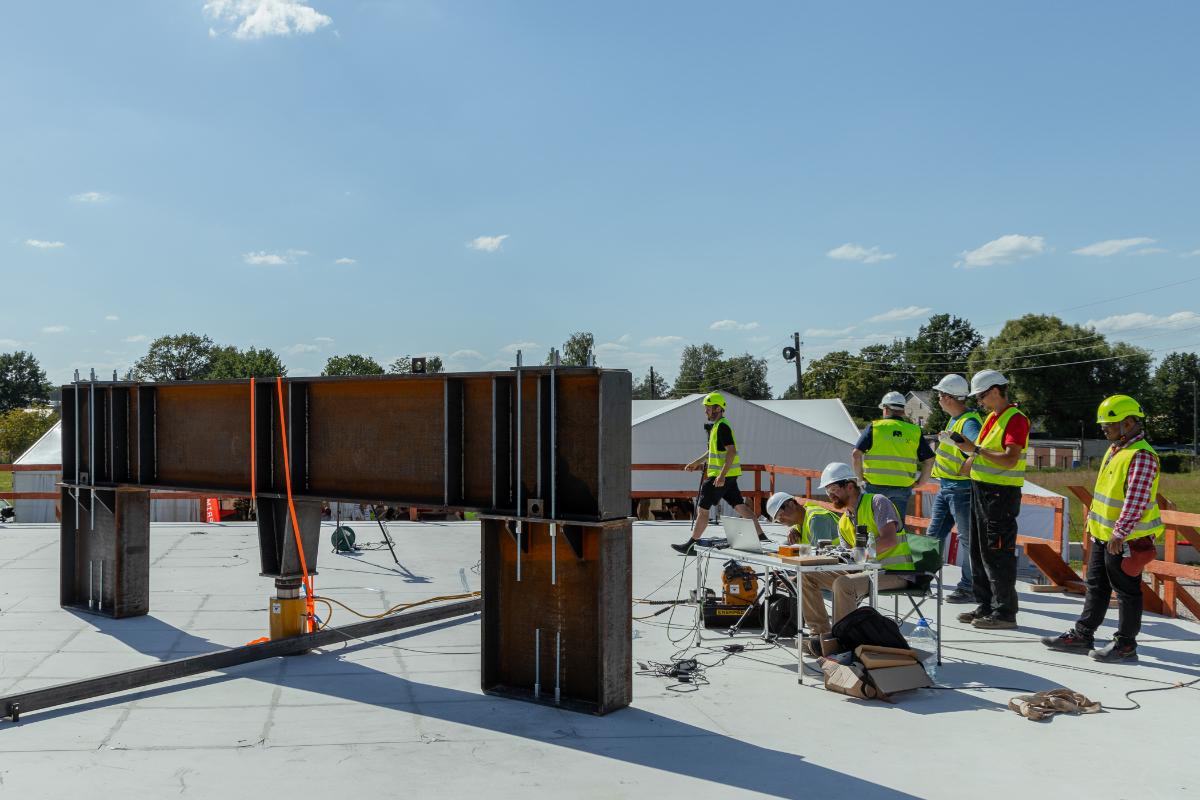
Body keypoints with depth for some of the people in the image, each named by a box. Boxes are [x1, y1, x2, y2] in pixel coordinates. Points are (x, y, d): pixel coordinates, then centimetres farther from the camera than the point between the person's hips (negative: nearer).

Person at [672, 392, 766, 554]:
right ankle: (761, 536, 12)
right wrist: (698, 462, 33)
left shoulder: (722, 426, -15)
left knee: (703, 509, -3)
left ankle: (691, 545, 2)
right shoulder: (716, 426, 16)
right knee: (740, 506, 11)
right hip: (725, 476, 10)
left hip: (722, 476, -10)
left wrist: (722, 475, -28)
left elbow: (731, 451, -23)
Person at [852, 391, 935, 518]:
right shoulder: (914, 431, 6)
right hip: (902, 487, 2)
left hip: (876, 485, -2)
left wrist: (860, 477, 2)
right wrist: (919, 482, 10)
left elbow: (856, 454, -9)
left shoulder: (874, 427, -1)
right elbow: (929, 460, 3)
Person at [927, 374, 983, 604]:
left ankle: (969, 587, 8)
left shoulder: (969, 422, -18)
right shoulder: (954, 420, 13)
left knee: (967, 538, 0)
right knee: (935, 534, 14)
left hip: (961, 488, -10)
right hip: (945, 486, 10)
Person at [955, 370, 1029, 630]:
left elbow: (1010, 460, -24)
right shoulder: (991, 418, 16)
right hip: (981, 490, 10)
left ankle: (1005, 613, 2)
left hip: (1001, 494, -10)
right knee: (979, 552, 14)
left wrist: (976, 450, -22)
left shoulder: (1016, 419, -14)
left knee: (998, 554, -5)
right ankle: (985, 607, 24)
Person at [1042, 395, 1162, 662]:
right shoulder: (1114, 449, 12)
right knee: (1096, 587, 16)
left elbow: (1136, 500, -26)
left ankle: (1126, 645, 14)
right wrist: (1093, 520, 23)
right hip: (1103, 535, 10)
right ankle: (1081, 636, 24)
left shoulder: (1141, 456, -20)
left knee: (1126, 591, 3)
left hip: (1126, 540, -10)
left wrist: (1119, 533, -29)